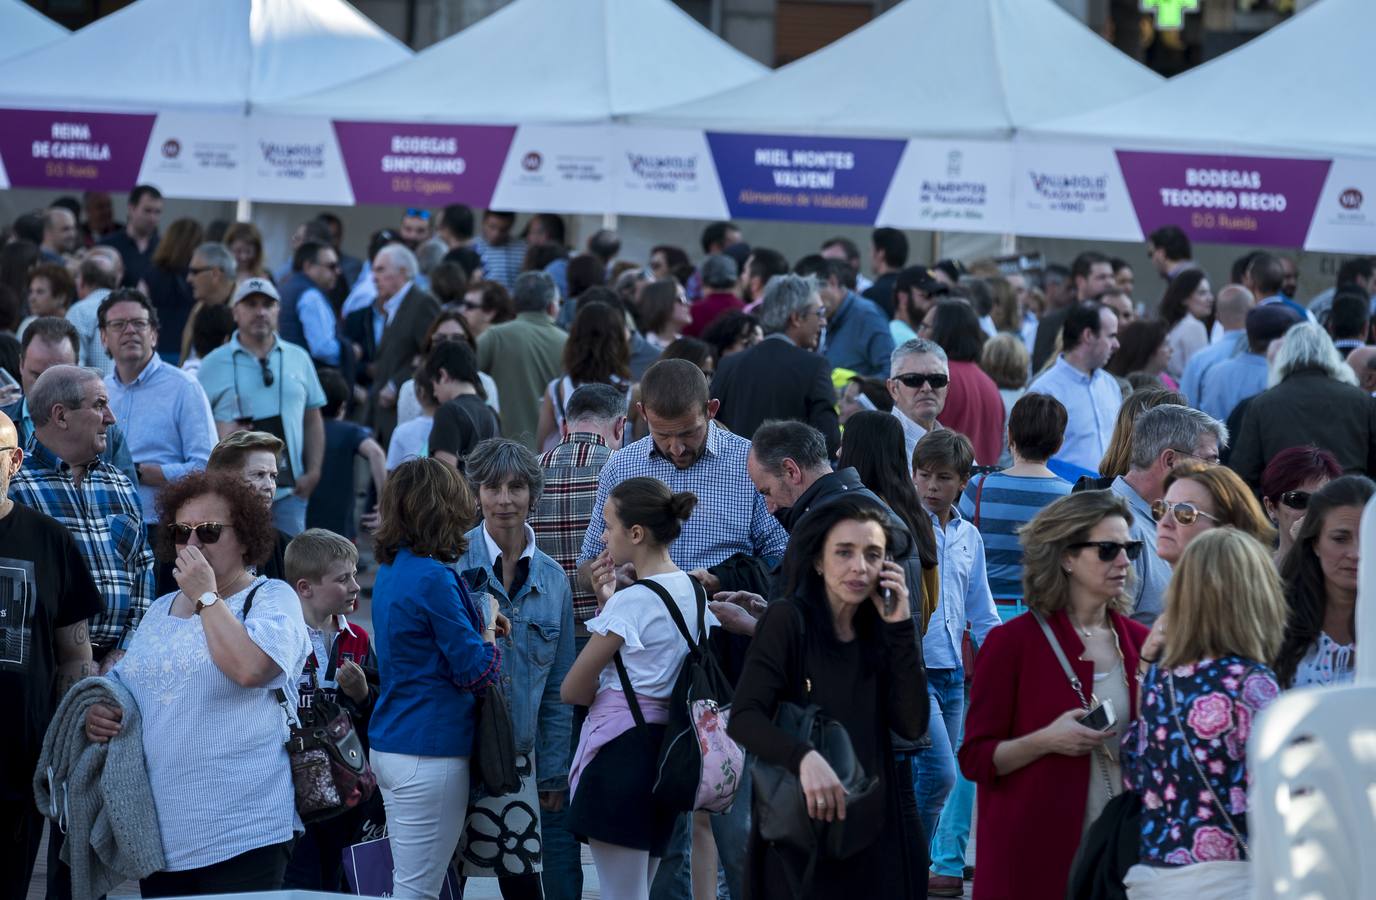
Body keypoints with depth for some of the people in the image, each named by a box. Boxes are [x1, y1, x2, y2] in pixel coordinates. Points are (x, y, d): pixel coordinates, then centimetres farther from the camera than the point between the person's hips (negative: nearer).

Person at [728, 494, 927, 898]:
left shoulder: (879, 632, 7)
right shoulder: (788, 619, -8)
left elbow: (912, 725, -3)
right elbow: (743, 718, -18)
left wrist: (901, 627, -7)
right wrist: (804, 758, -35)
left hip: (872, 830, 5)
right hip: (799, 833, -5)